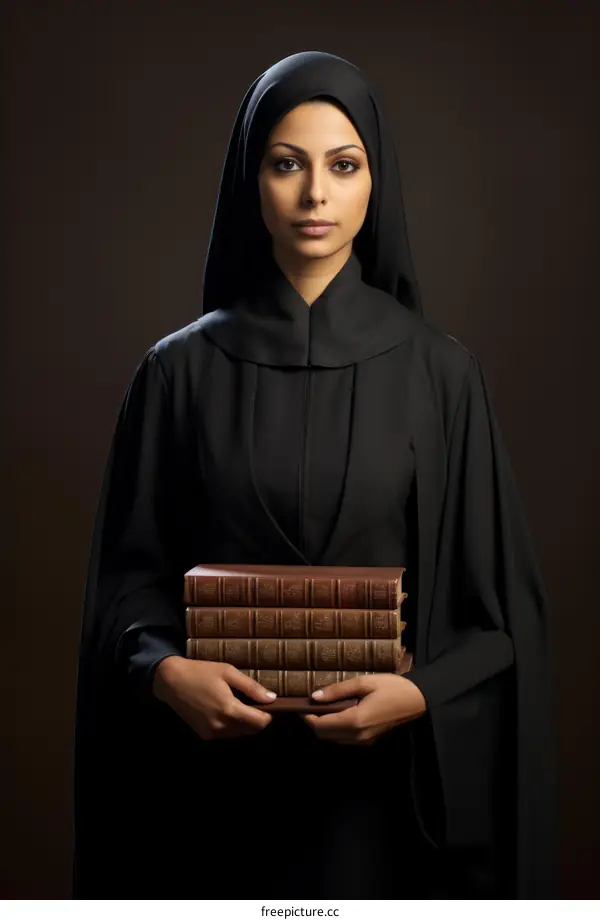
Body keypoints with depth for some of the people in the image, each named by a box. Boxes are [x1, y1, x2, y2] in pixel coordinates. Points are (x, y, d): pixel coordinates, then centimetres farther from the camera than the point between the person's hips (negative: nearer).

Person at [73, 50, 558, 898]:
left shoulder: (440, 372, -1)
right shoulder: (181, 371, 1)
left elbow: (499, 605, 1)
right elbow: (130, 577, 3)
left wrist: (420, 696, -15)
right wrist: (166, 671, -15)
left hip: (383, 777, 0)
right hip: (222, 778, 1)